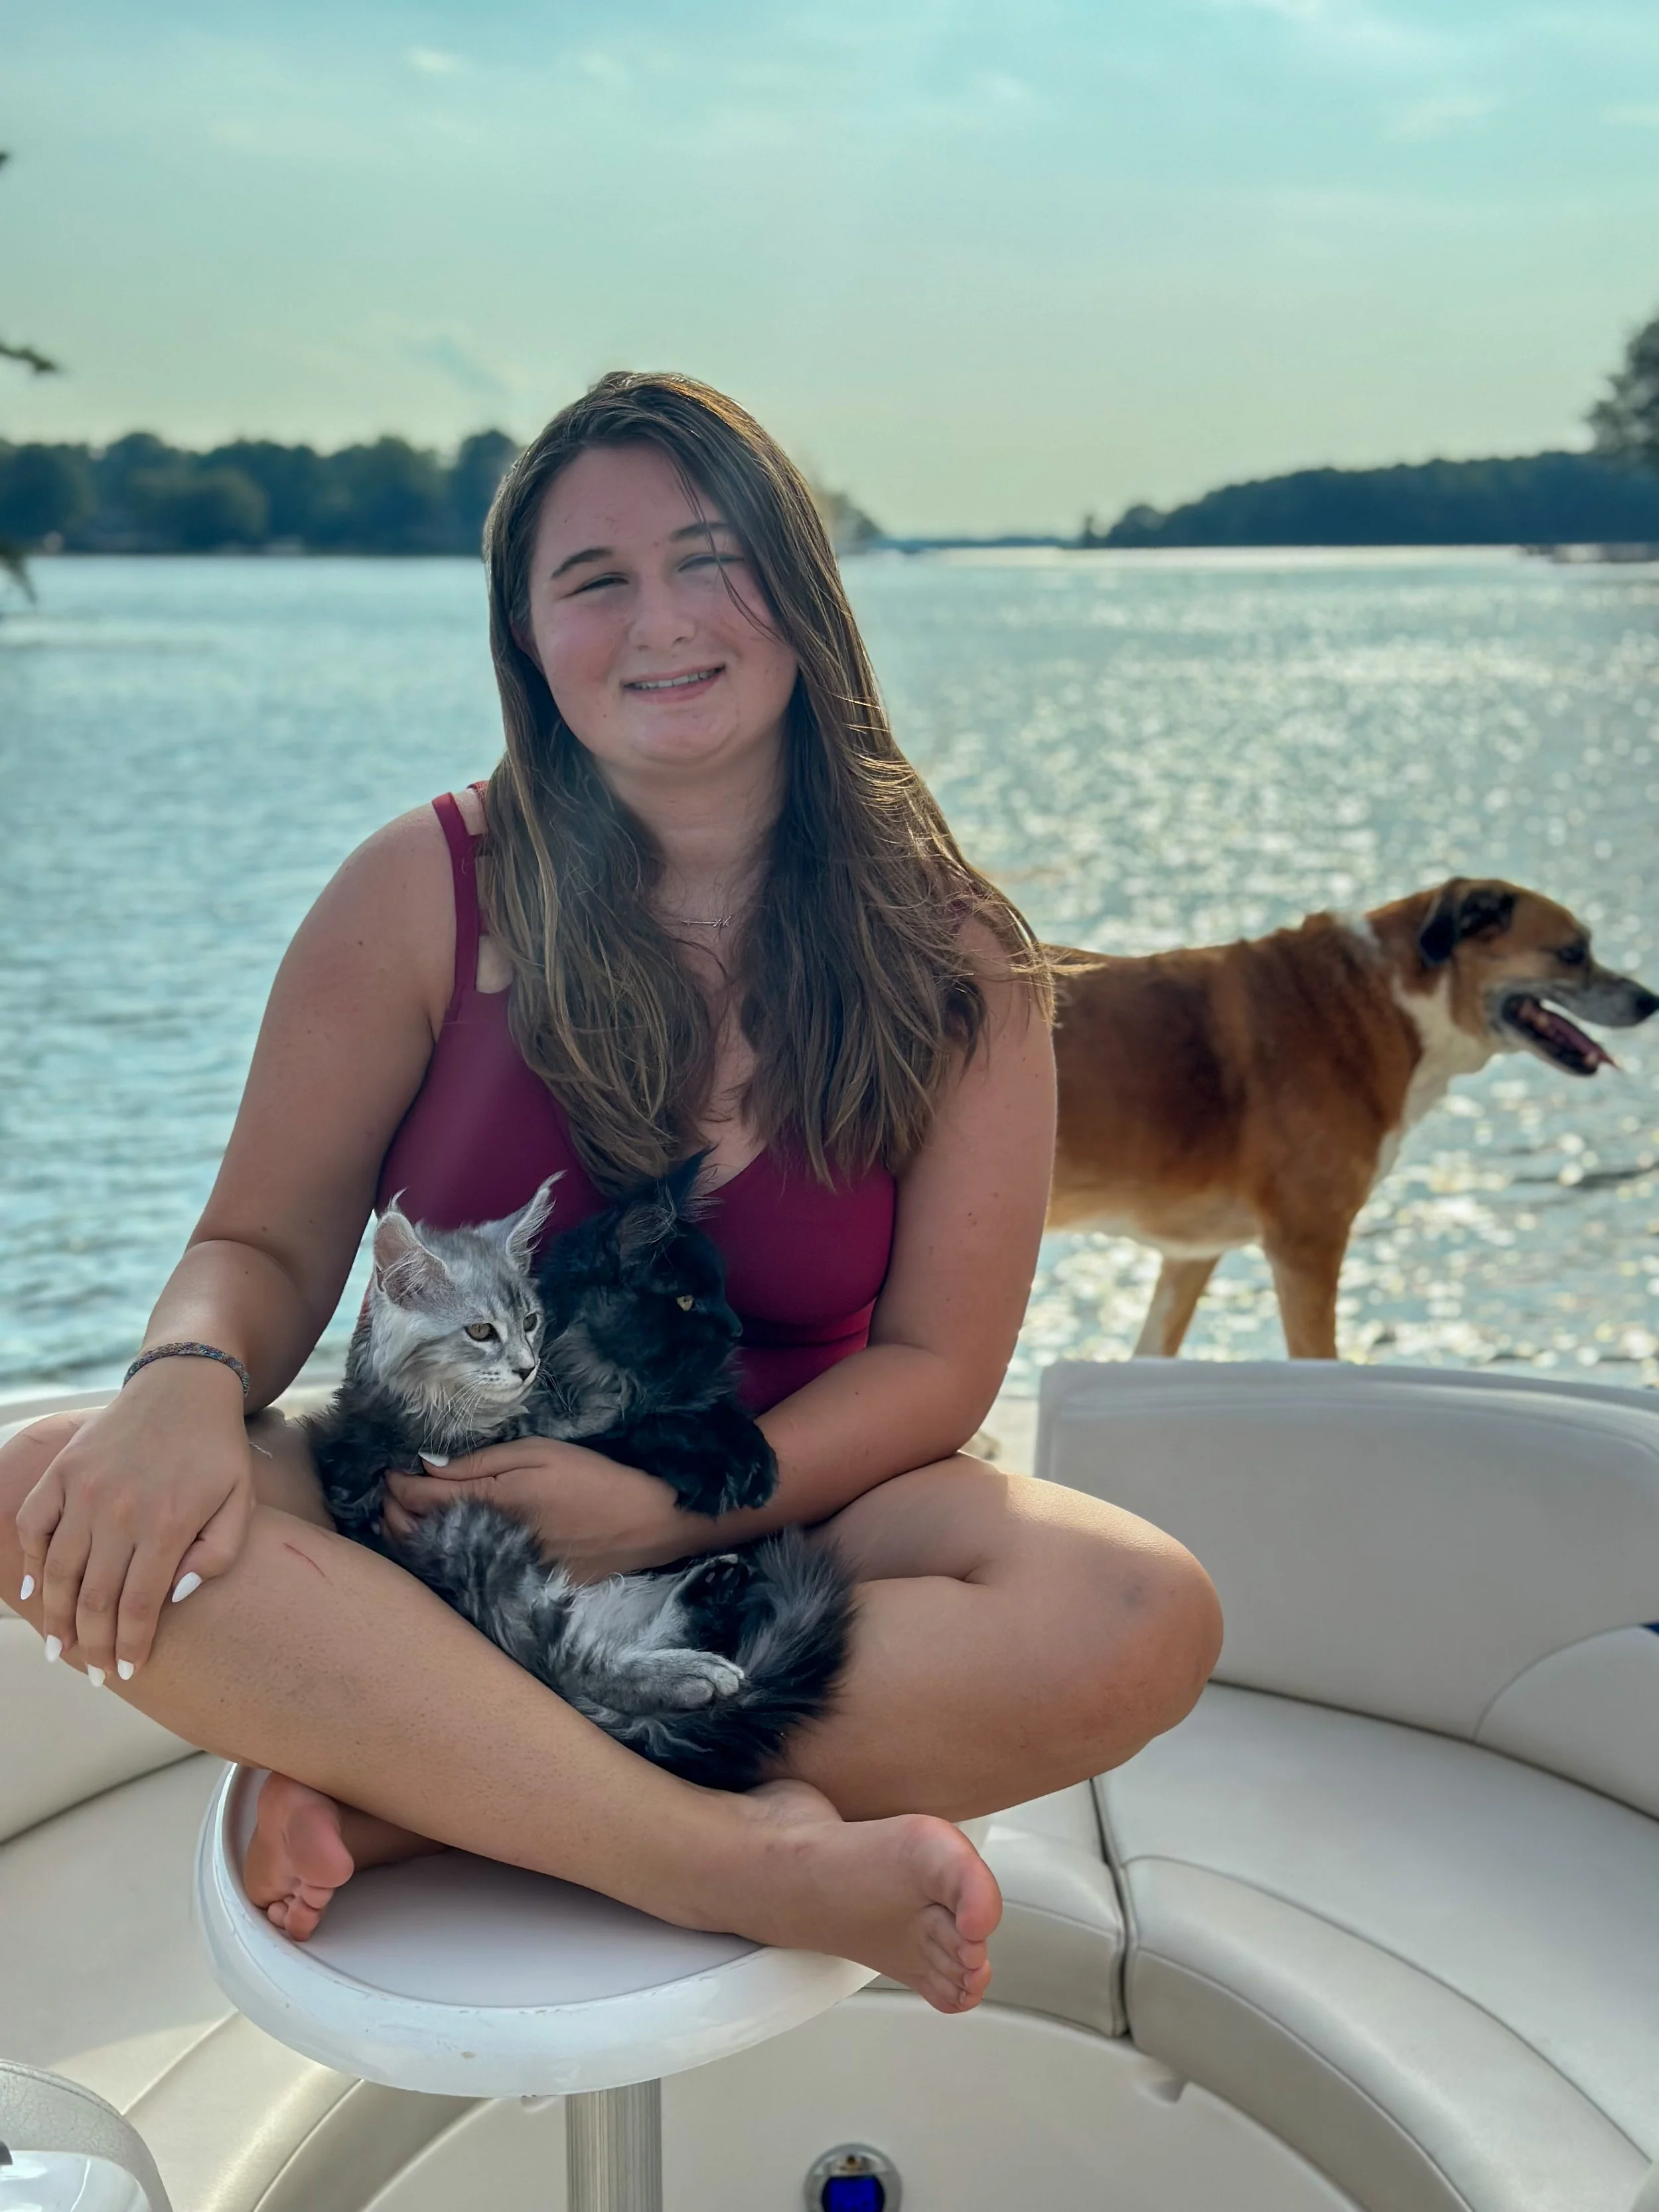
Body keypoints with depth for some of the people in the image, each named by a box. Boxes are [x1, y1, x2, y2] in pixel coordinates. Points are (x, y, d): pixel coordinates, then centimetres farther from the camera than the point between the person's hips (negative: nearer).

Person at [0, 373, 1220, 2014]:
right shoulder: (428, 894, -6)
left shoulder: (949, 957, -5)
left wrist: (678, 1509, -21)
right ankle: (743, 1861, -29)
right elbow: (266, 1243, -2)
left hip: (782, 1534, 1)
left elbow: (937, 1366, -5)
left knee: (1143, 1620, -28)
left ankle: (411, 1791, -22)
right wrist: (186, 1385, -26)